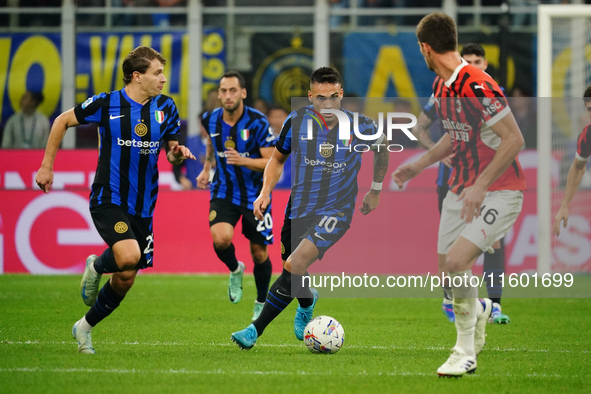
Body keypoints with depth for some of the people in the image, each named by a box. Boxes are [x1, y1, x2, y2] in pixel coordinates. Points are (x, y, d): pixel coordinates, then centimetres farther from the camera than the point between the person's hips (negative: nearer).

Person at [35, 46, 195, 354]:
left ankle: (84, 327, 29)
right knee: (129, 256, -29)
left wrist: (178, 153, -10)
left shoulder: (165, 108, 3)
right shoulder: (106, 104, -9)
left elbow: (171, 152, 15)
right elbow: (63, 121, 5)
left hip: (142, 207, 5)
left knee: (125, 280, 6)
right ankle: (97, 266, 6)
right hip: (108, 200, -5)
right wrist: (46, 166, 5)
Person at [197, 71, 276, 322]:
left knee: (259, 252, 5)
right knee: (221, 238, -25)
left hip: (255, 194, -2)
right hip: (223, 192, 2)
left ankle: (261, 303, 30)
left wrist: (243, 161, -32)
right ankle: (235, 270, 9)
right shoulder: (210, 120, -5)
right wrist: (207, 168, 16)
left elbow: (272, 163, -17)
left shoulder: (258, 122, -18)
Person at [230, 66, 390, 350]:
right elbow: (278, 159, 10)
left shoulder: (360, 126, -10)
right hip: (298, 208, 3)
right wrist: (265, 192, -4)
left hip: (335, 212, -3)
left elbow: (381, 149, 13)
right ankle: (307, 301, 50)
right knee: (294, 278, 12)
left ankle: (256, 330, -18)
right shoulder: (296, 122, -7)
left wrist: (375, 190, 18)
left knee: (294, 265, -23)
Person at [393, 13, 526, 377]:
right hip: (461, 189, 8)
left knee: (457, 260, -22)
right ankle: (479, 309, 43)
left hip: (499, 192, -8)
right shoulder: (440, 87, 6)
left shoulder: (477, 86, -23)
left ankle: (465, 352, -7)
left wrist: (480, 187, -24)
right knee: (448, 266, 9)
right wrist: (419, 165, 17)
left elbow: (514, 139, -23)